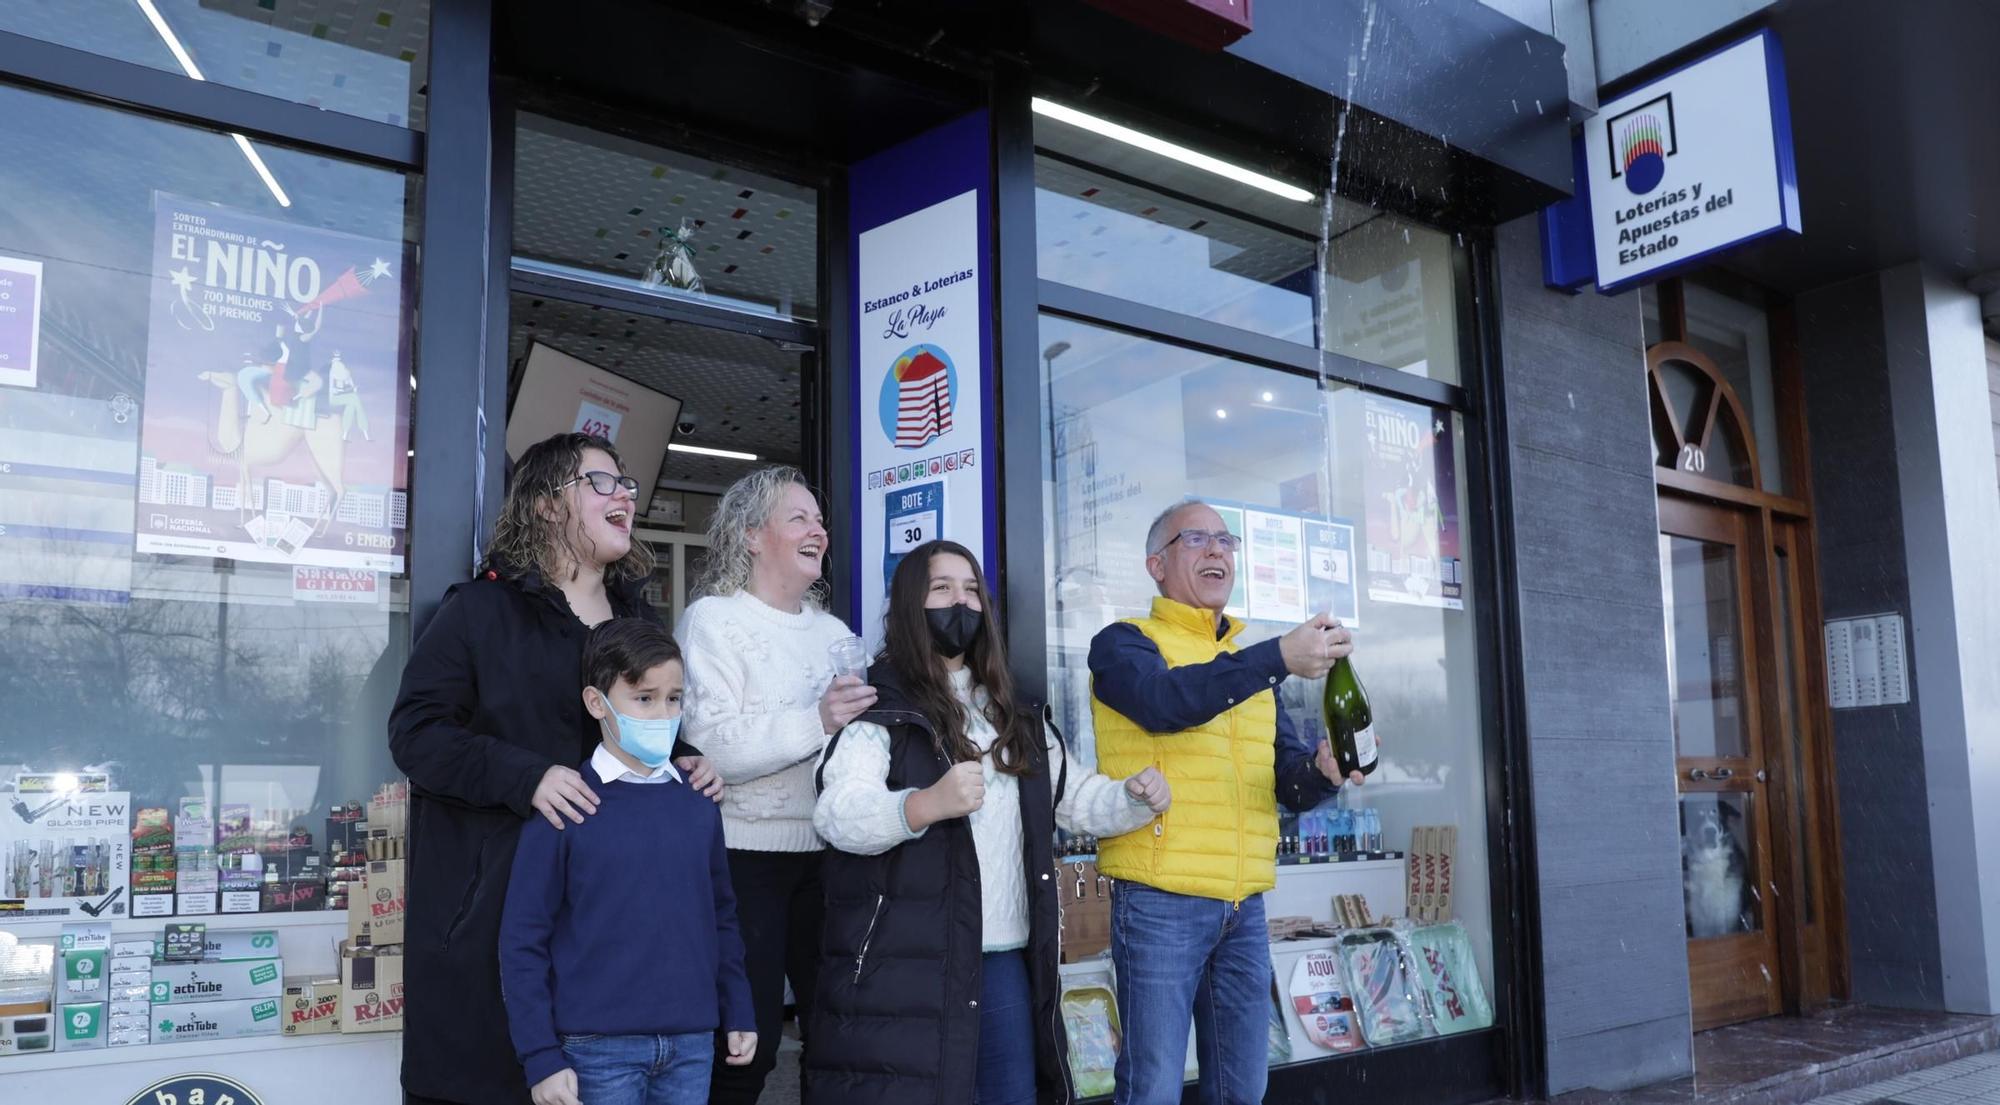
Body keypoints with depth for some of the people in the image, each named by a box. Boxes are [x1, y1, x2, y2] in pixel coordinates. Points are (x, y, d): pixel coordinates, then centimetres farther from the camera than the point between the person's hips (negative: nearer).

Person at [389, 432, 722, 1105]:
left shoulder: (639, 616, 14)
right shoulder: (481, 608, -4)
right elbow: (416, 729, -10)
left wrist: (685, 764, 2)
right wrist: (525, 776, -23)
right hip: (492, 899, -5)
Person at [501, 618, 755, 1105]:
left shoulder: (699, 807, 6)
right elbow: (523, 940, -7)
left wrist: (738, 1014, 13)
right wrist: (541, 1057, -9)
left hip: (693, 1045, 4)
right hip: (599, 1048, -4)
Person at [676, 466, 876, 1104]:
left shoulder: (834, 632, 15)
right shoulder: (713, 619, -5)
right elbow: (710, 746, -18)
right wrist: (817, 721, -27)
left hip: (826, 854, 6)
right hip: (743, 855, -6)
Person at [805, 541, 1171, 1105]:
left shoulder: (1013, 717, 19)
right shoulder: (877, 709, -4)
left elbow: (1074, 796, 19)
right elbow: (838, 815, -19)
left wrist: (1134, 797, -2)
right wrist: (927, 804, -37)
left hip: (1004, 957, 6)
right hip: (907, 961, -6)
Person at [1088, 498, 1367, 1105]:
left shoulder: (1250, 665, 18)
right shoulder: (1124, 644, 0)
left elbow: (1289, 779, 13)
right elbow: (1164, 701, -22)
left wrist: (1322, 768, -10)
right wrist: (1279, 658, -29)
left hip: (1245, 907, 6)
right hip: (1160, 901, -6)